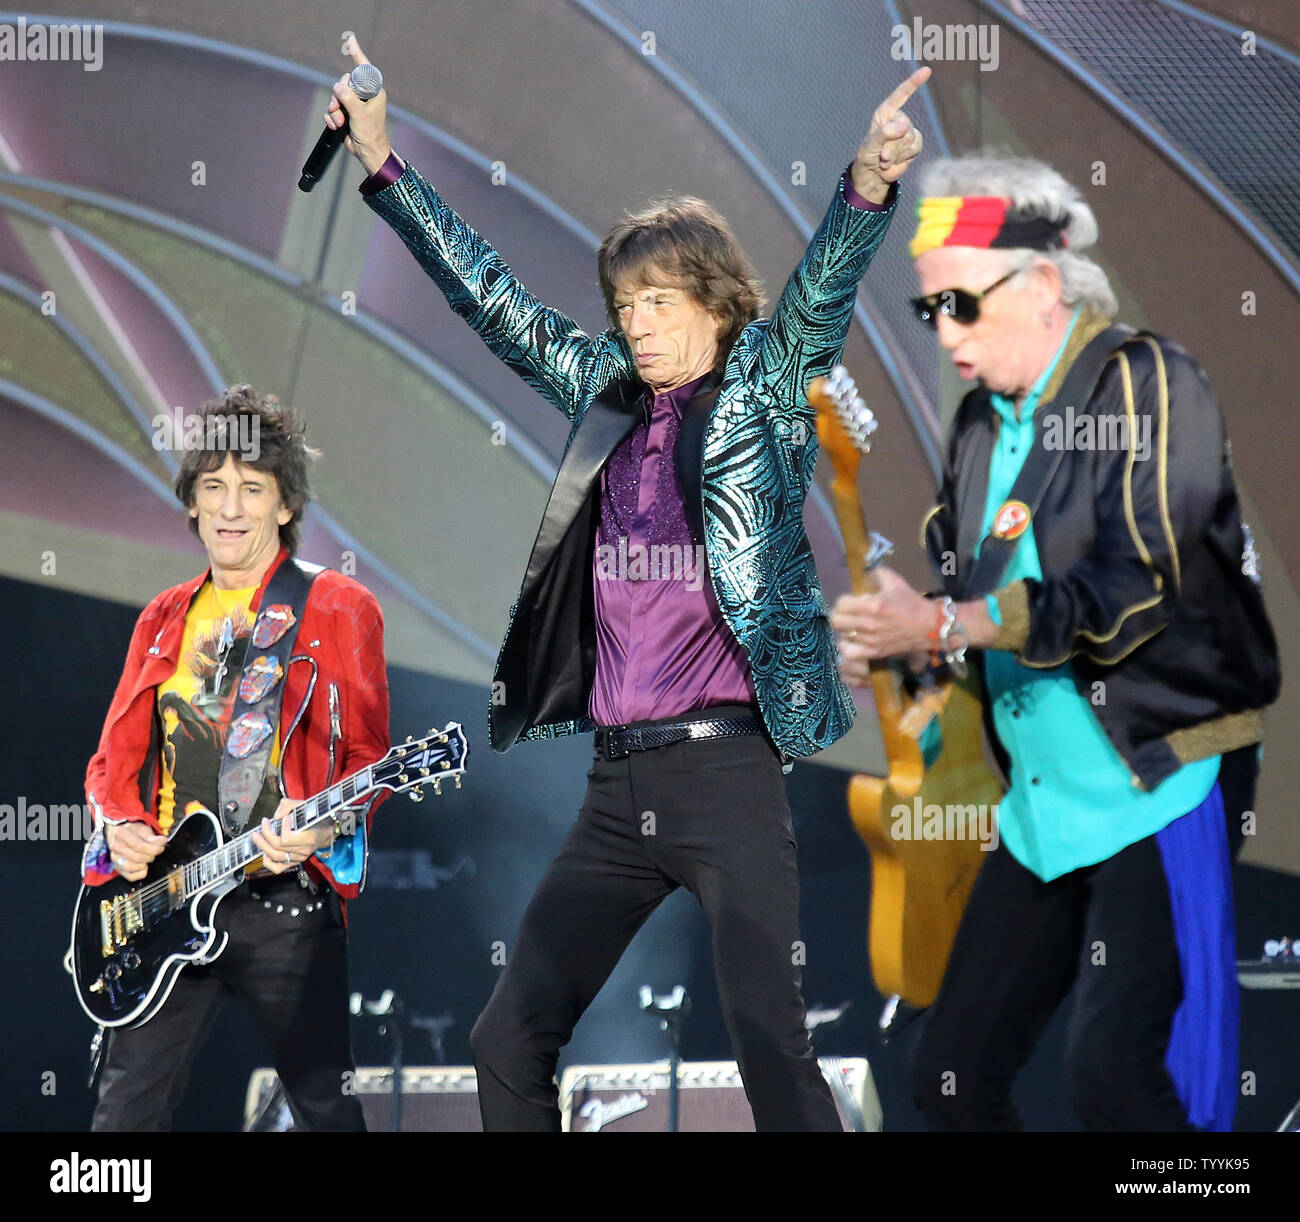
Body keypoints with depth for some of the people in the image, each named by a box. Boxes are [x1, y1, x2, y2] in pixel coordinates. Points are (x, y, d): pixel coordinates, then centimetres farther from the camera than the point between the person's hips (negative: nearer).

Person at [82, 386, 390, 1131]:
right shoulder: (165, 620, 16)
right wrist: (119, 827, -3)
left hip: (287, 895, -4)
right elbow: (116, 756, 17)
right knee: (128, 1105, 3)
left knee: (325, 1107, 1)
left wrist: (320, 827, -22)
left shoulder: (338, 610, 1)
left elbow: (368, 754, -4)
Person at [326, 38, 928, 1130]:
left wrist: (868, 185, -32)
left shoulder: (763, 389, 3)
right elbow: (489, 295, 21)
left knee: (774, 1057, -13)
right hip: (618, 784, 6)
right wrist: (381, 162, 20)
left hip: (725, 772, -6)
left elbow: (821, 293, -14)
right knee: (508, 1045, 6)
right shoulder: (607, 396, 15)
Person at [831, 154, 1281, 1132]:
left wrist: (942, 626, -21)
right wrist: (889, 643, -5)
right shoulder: (983, 425, 13)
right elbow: (956, 591, 18)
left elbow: (1136, 586, -21)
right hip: (1041, 801, 8)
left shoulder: (1149, 384, -10)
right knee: (950, 1080, 6)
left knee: (1117, 1077, -21)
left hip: (1158, 784, -8)